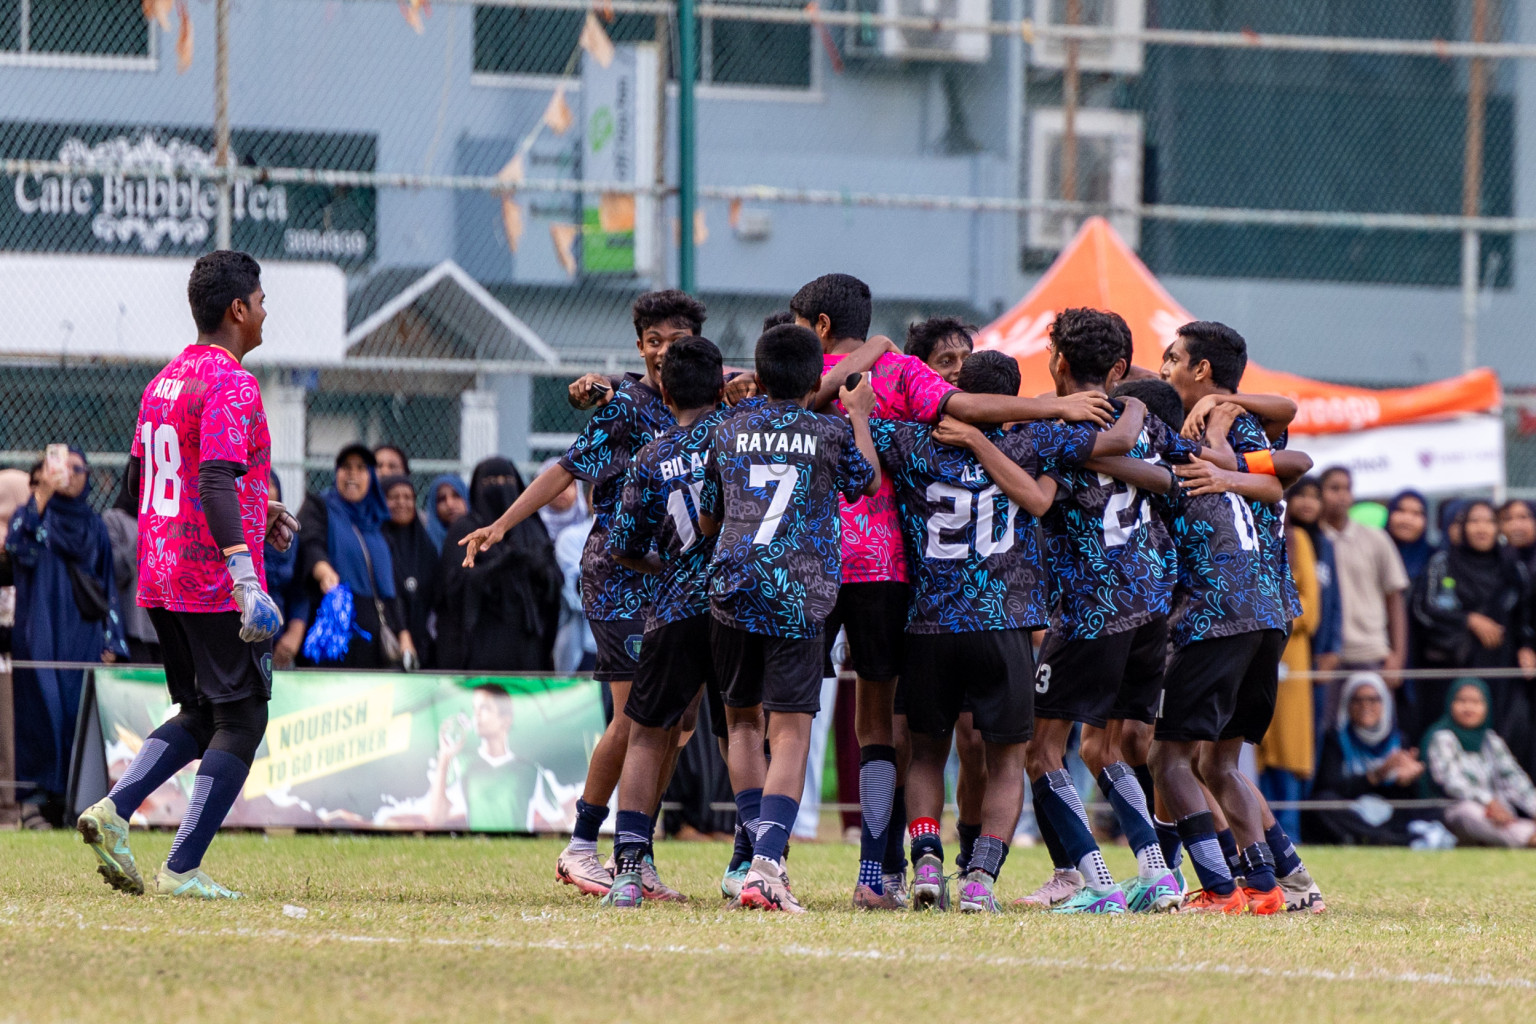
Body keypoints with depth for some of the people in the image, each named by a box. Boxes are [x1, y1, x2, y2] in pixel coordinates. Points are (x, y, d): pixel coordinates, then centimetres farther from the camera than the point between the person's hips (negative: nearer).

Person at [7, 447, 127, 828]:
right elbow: (18, 545, -17)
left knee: (80, 713, -4)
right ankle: (37, 797, -9)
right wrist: (43, 493, -24)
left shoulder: (94, 526, 16)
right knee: (41, 708, -9)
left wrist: (111, 641, 5)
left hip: (83, 635, 3)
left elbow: (108, 585, 15)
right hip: (40, 634, -3)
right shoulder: (33, 514, 6)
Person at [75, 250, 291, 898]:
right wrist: (245, 576, -32)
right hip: (216, 584, -9)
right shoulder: (232, 385, -14)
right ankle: (182, 869, -8)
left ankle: (114, 810, 0)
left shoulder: (164, 382, 14)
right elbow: (216, 482, -25)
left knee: (199, 715, 19)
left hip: (160, 580, 9)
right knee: (241, 719, -1)